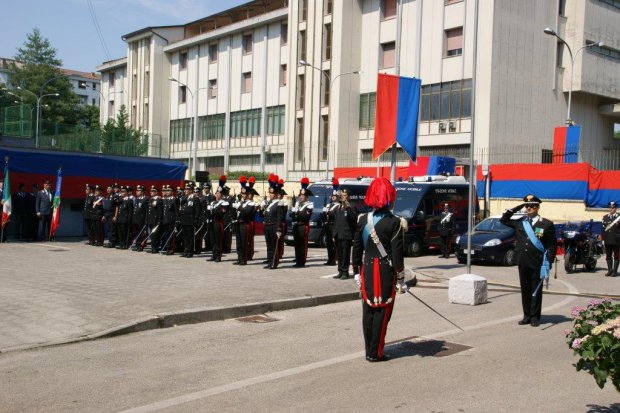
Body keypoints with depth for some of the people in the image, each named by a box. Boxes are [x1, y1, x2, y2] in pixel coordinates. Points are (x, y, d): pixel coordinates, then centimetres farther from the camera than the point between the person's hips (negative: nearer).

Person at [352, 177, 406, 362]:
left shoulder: (362, 219, 2)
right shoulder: (394, 222, -11)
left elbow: (356, 248, 6)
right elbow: (397, 253, -11)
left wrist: (357, 271, 16)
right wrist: (400, 279, -5)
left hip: (367, 270, 4)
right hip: (386, 271, -4)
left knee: (368, 310, 12)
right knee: (382, 312, 3)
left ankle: (369, 350, 19)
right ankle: (376, 353, 6)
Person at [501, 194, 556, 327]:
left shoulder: (547, 224, -1)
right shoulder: (520, 223, 9)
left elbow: (551, 246, -2)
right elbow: (503, 219, 18)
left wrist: (548, 263, -9)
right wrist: (517, 208, 6)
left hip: (537, 264, -4)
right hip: (523, 263, 4)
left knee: (536, 291, 4)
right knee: (525, 290, 9)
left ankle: (535, 317, 12)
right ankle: (527, 316, 17)